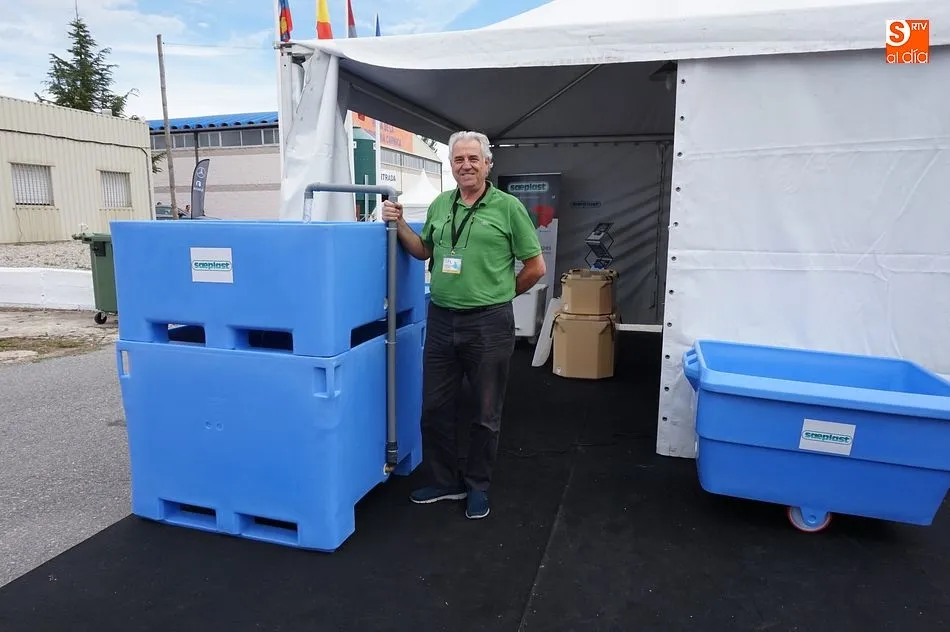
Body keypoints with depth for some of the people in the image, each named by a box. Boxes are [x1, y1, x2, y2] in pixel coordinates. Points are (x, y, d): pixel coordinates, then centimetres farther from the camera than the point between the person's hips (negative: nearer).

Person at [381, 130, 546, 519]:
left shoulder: (509, 207, -6)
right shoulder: (439, 205, 8)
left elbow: (536, 267, -2)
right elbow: (423, 251, 20)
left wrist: (498, 295, 6)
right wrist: (399, 225, 5)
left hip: (489, 323, -4)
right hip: (441, 320, 5)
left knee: (486, 413, 9)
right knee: (435, 407, 13)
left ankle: (478, 487, 29)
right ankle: (445, 482, 32)